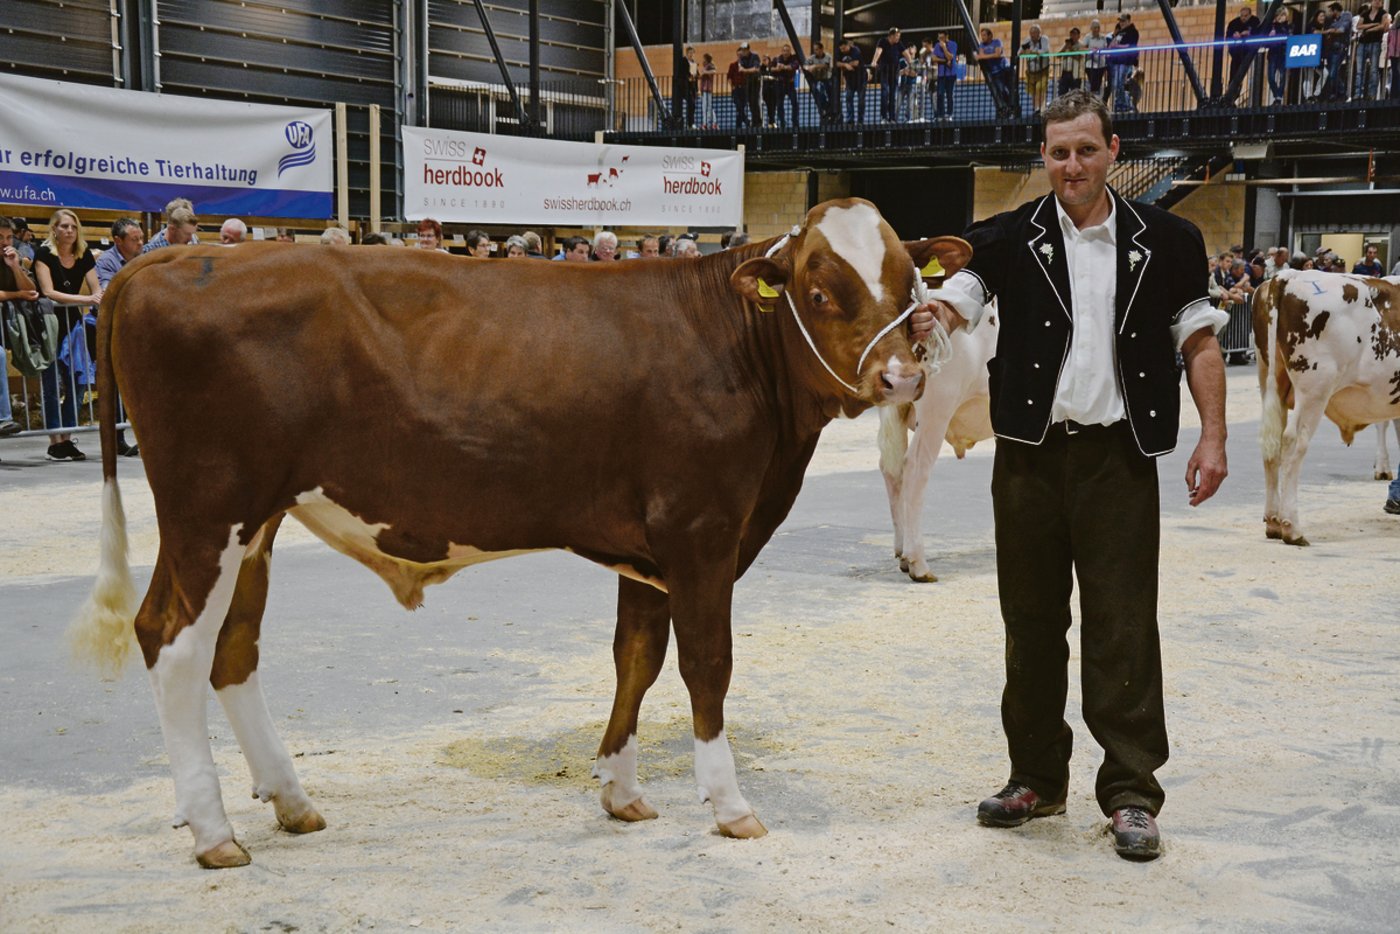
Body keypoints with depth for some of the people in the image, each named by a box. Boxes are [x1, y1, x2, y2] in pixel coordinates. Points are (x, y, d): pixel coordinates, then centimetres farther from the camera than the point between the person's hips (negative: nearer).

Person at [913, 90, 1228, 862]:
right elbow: (959, 300, -11)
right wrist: (931, 317, -34)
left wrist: (1212, 437, -2)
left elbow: (1200, 342, 7)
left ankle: (1130, 792, 9)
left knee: (1123, 627, -1)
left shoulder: (1165, 240, 4)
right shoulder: (1010, 238, 4)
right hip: (1029, 454, 2)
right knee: (1031, 623, 10)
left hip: (1119, 457, -1)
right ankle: (1037, 777, 24)